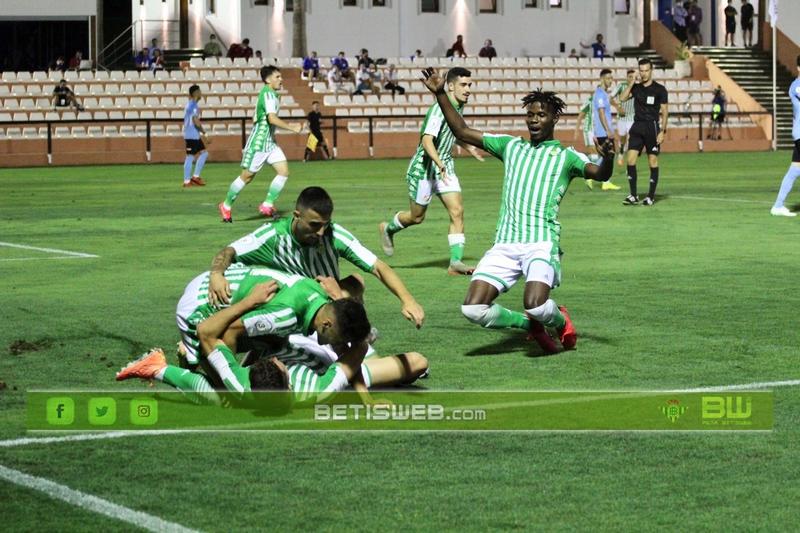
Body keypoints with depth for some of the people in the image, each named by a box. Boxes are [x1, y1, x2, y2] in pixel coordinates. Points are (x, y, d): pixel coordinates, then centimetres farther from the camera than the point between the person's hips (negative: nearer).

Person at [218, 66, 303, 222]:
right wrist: (292, 127, -29)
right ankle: (226, 206, 14)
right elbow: (272, 118, -31)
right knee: (247, 176, -1)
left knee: (284, 171, -3)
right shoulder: (268, 94, -18)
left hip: (270, 142, 9)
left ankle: (267, 205, 1)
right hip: (258, 142, -9)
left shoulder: (273, 95, 12)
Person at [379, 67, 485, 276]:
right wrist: (440, 164, -45)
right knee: (417, 217, 9)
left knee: (457, 211, -10)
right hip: (424, 167, -7)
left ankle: (456, 262, -12)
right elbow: (427, 140, -34)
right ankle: (388, 229, 39)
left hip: (445, 167, 7)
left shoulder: (459, 107, 4)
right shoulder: (439, 109, -23)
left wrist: (469, 148, 36)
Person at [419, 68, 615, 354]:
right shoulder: (511, 146, 20)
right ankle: (530, 324, 14)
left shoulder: (566, 156, 8)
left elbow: (599, 173, -10)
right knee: (473, 309, -13)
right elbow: (462, 132, 23)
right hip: (504, 244, 4)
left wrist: (607, 159, -33)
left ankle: (560, 320, 10)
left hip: (541, 243, -4)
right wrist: (440, 94, 16)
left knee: (535, 305, -29)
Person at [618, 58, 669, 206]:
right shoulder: (636, 87, 9)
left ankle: (651, 196, 7)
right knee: (631, 159, -6)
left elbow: (664, 112, -2)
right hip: (637, 127, 4)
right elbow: (622, 98, -4)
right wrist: (632, 83, -6)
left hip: (652, 127, -4)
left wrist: (663, 131, -9)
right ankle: (633, 195, -1)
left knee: (653, 161, 0)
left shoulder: (659, 89, -2)